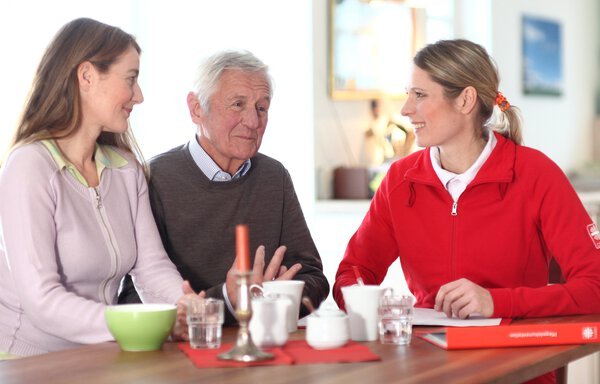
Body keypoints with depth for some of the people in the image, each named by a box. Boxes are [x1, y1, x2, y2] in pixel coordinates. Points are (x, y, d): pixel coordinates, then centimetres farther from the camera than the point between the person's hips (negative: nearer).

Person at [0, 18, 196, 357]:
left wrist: (185, 306, -21)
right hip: (29, 361, -5)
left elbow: (151, 265, 1)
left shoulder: (126, 168, 9)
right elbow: (41, 299, -21)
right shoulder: (30, 167, -13)